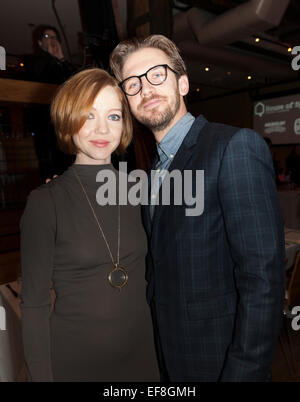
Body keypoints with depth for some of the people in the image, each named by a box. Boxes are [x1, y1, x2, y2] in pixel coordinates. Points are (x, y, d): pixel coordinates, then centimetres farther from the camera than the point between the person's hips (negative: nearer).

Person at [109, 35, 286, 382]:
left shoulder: (237, 146, -19)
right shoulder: (158, 165, 6)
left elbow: (262, 279, -24)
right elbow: (163, 268, 10)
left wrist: (242, 372, -22)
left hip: (218, 361, -7)